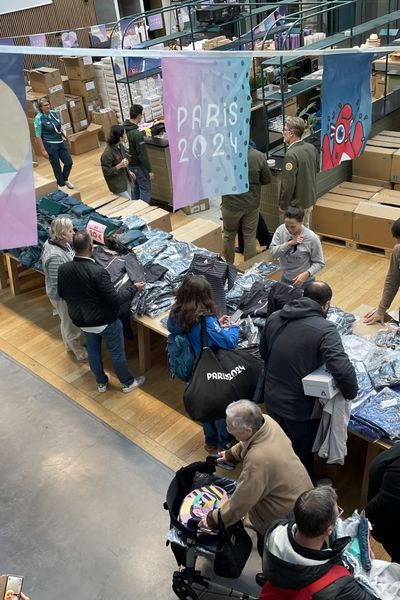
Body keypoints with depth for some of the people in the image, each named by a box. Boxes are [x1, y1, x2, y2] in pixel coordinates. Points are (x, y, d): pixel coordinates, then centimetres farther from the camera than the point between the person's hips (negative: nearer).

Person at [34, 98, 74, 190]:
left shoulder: (54, 113, 3)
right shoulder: (38, 118, -13)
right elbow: (38, 136, -13)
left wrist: (65, 137, 21)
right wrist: (43, 150, -17)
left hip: (61, 142, 6)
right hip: (50, 145, -6)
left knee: (69, 162, 6)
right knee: (56, 167, 3)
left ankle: (65, 179, 33)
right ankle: (61, 185, 19)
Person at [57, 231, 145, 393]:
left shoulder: (63, 269, -15)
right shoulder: (98, 272, -32)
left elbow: (62, 294, 2)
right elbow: (115, 300, -27)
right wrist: (133, 288, -12)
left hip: (82, 321, 5)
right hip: (106, 322, -5)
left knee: (93, 352, 25)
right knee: (117, 353, 17)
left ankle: (101, 383, 45)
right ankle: (128, 383, 37)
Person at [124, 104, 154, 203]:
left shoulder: (124, 127, -2)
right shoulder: (137, 134, -28)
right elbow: (143, 154, -25)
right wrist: (150, 170, -18)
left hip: (129, 164, 9)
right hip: (138, 165, -9)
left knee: (137, 187, 21)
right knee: (146, 189, 0)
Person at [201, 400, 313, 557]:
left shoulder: (258, 461, -42)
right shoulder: (266, 421, -18)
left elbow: (240, 503, -28)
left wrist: (212, 521, -14)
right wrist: (231, 454, 20)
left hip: (290, 511, -8)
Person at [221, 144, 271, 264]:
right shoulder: (259, 156, -15)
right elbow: (267, 179, -2)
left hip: (231, 204, -1)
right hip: (252, 204, 1)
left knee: (229, 235, 19)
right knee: (250, 237, 14)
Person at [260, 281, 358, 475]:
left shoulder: (274, 317, -4)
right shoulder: (325, 330, -23)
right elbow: (343, 370, -31)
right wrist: (351, 393, -12)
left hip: (272, 399, 6)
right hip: (300, 407, -5)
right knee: (302, 457, 21)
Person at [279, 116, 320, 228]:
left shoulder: (291, 155, -25)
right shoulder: (311, 148, 0)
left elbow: (288, 184, -24)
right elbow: (317, 169, 16)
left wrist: (283, 205, -14)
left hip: (297, 204, -8)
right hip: (310, 199, 8)